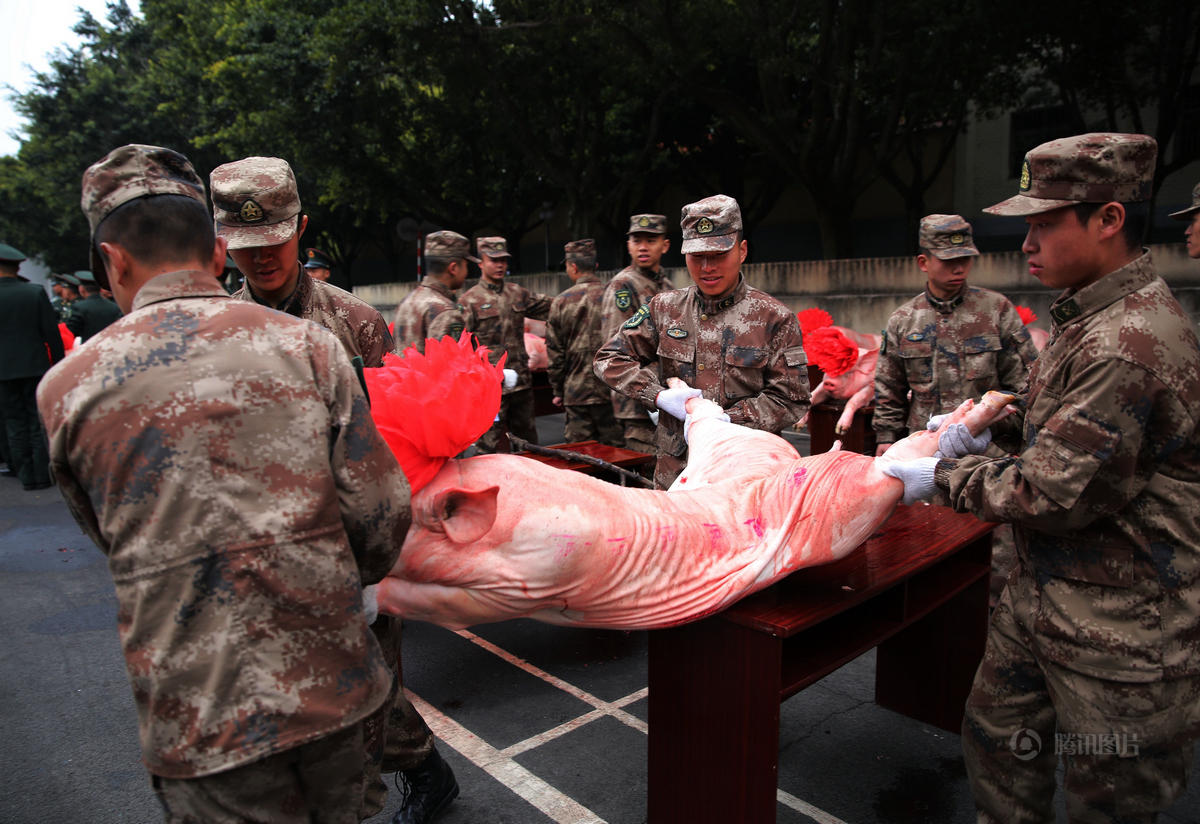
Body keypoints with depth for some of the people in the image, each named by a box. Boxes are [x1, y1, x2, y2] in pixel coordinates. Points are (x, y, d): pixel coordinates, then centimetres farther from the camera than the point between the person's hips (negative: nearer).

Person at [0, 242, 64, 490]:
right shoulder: (36, 292, -4)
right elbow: (52, 332, -4)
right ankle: (42, 474, 8)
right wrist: (58, 364, 5)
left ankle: (26, 475, 11)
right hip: (35, 367, 1)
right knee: (38, 421, 7)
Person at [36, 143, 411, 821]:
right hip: (334, 687, 1)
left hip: (197, 710, 0)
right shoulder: (307, 344, -6)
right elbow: (382, 515, -8)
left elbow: (113, 539, 11)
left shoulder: (68, 389, -3)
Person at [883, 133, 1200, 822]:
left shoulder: (1126, 346, -27)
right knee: (997, 737, 22)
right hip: (1044, 599, 10)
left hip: (1119, 630, -9)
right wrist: (986, 441, 7)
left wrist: (947, 474, -12)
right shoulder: (1093, 316, 7)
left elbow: (1053, 496, -26)